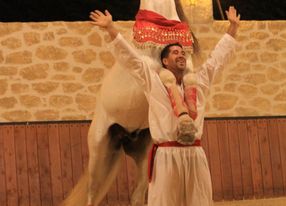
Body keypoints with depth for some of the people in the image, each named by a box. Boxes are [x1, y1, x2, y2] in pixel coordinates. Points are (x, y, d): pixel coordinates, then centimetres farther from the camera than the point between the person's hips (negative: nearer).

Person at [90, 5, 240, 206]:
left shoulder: (198, 81, 14)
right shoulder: (155, 81, 4)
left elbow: (218, 56, 23)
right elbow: (129, 56, 2)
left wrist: (233, 26, 27)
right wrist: (110, 28, -3)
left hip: (195, 155, 4)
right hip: (167, 155, -4)